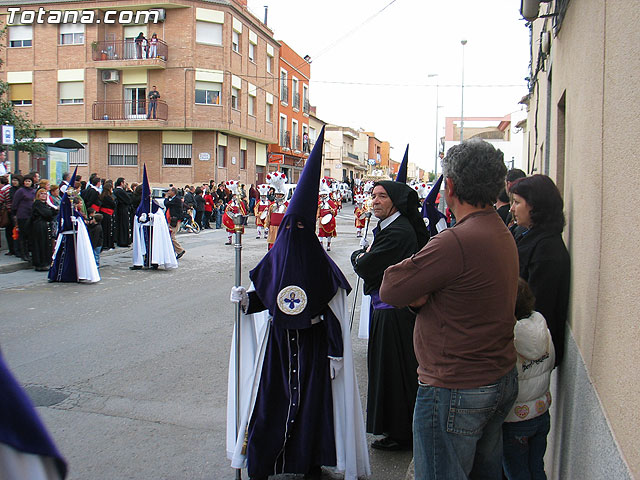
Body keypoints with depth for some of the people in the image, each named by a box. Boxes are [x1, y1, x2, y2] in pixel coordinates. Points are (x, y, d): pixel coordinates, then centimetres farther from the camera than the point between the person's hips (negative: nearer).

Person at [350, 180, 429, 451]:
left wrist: (361, 256, -1)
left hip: (394, 313, -10)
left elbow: (364, 268, -20)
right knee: (388, 368, 18)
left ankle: (400, 434, 16)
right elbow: (361, 261, 16)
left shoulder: (397, 232, -20)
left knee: (393, 371, 1)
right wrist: (364, 255, -3)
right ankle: (399, 429, 33)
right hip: (387, 308, 10)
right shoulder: (390, 226, 12)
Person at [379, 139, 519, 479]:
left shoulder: (457, 241, -26)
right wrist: (422, 294, -9)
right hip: (503, 381, 10)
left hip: (454, 391, -10)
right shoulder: (503, 234, 7)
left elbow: (390, 290, -20)